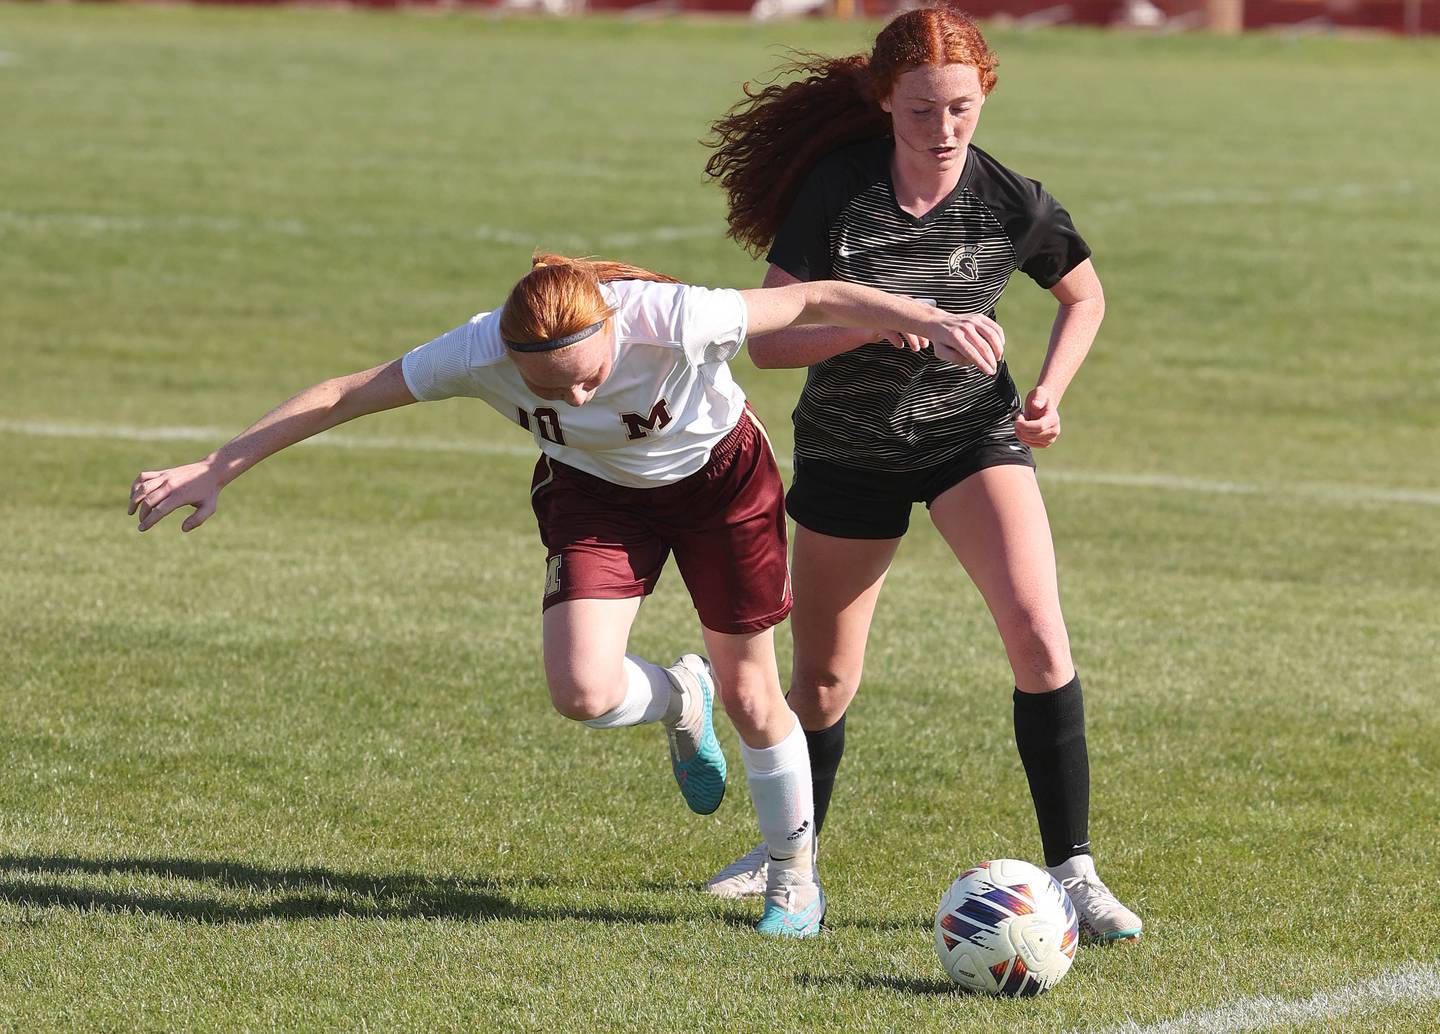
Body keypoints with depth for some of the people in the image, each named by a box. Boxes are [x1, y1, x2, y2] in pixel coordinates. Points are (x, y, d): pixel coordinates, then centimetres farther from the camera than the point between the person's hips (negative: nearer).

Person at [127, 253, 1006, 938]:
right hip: (597, 490, 2)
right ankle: (679, 702, 18)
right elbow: (341, 397, -25)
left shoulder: (672, 322, -40)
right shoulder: (481, 355, -33)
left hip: (720, 476, -2)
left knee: (752, 697, 5)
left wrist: (928, 319, -38)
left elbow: (813, 300, -29)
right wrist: (217, 470, -25)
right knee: (582, 690, -19)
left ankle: (796, 875, 30)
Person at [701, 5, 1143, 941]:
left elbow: (1085, 297, 6)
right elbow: (769, 340, -18)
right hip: (847, 452, 0)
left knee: (1038, 634, -22)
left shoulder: (1012, 203, -14)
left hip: (973, 433, 0)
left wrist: (1050, 390, -9)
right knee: (823, 678, 12)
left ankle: (1071, 868, -15)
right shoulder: (836, 189, -18)